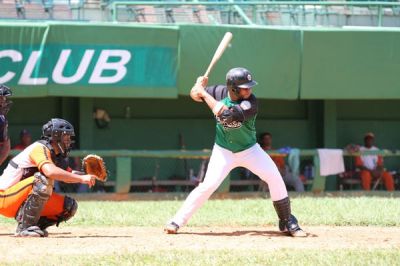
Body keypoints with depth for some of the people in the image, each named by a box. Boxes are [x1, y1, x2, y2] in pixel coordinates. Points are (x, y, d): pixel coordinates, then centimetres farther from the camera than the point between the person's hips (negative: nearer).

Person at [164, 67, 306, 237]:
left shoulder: (250, 103, -25)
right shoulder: (220, 92, -14)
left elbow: (225, 114, -38)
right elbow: (195, 95, 2)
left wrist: (204, 93, -31)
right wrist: (199, 86, -22)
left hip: (249, 150, -1)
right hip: (223, 151, 1)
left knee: (274, 177, -15)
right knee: (208, 185, -15)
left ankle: (287, 222, 0)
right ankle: (177, 221, -5)